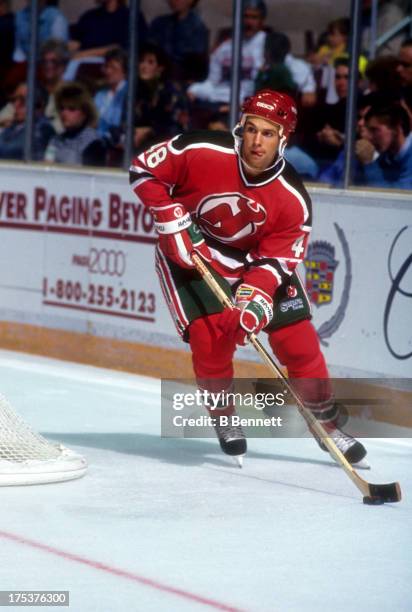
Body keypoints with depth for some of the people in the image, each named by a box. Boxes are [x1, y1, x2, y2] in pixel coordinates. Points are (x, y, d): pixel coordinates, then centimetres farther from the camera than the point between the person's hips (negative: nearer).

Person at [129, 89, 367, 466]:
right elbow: (144, 171, -14)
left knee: (298, 339, -4)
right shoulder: (199, 152, -26)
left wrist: (257, 295, -35)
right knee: (211, 334, -19)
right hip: (189, 254, -2)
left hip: (255, 262, 2)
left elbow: (277, 258, -18)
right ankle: (223, 416, 6)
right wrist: (172, 220, -20)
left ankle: (327, 422, 15)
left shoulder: (293, 200, -21)